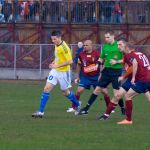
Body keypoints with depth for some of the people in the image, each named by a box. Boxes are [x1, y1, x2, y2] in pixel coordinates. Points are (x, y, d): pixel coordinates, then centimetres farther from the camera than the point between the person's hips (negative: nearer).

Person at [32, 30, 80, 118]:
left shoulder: (64, 48, -22)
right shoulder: (56, 45, 3)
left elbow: (70, 61, -25)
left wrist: (57, 65, -24)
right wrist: (54, 62, 5)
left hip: (63, 72, -7)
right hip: (55, 71, 7)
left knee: (66, 93, 9)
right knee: (47, 89, -5)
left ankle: (78, 105, 37)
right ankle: (41, 112, -5)